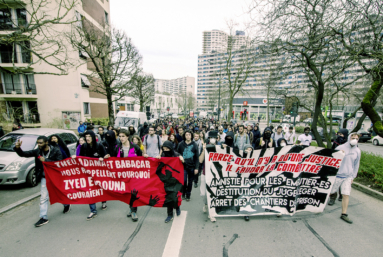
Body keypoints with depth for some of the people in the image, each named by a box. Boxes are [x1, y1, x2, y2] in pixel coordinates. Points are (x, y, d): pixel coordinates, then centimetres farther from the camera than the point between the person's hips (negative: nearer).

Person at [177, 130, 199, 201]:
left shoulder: (194, 145, -1)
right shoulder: (181, 144, 0)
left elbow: (196, 157, 0)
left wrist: (196, 168, -4)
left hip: (192, 166, 1)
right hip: (183, 166, 0)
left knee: (190, 182, 11)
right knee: (184, 180, -4)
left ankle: (188, 195, 31)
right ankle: (183, 193, 24)